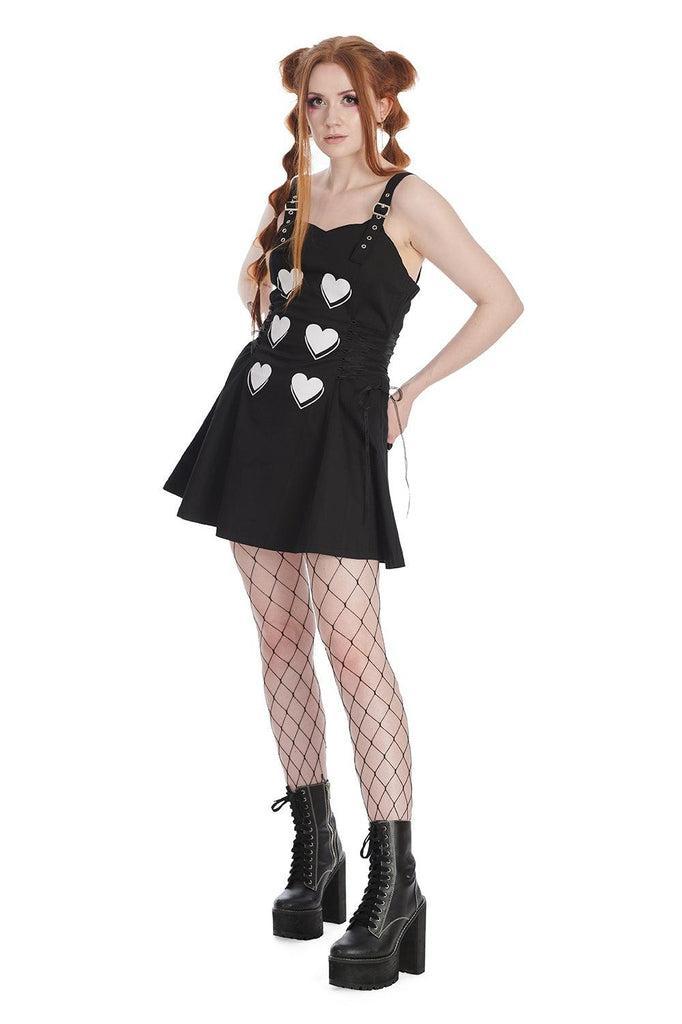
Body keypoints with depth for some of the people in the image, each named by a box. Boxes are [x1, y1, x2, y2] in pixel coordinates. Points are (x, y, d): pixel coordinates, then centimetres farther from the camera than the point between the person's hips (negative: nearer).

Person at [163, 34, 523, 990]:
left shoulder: (406, 201, -3)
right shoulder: (292, 197, 13)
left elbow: (502, 302, -6)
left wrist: (413, 389, -3)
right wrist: (273, 337, 15)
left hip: (337, 440, -6)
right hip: (257, 427, 6)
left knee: (353, 647, -13)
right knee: (280, 639, 8)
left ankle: (394, 878, -10)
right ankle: (313, 846, 19)